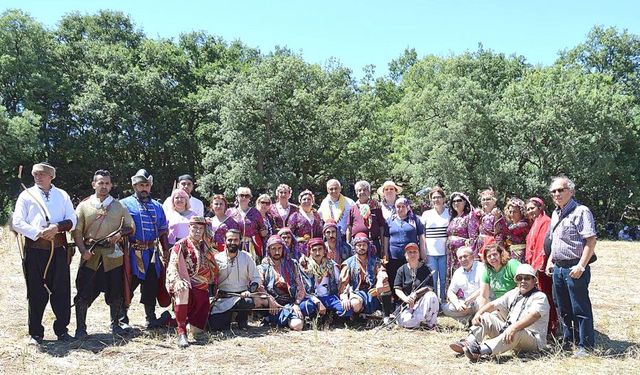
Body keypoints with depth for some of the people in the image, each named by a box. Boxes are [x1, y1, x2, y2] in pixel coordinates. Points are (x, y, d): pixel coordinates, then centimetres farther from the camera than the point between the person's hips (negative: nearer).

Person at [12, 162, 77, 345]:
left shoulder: (62, 195, 13)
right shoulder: (26, 195, 8)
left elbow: (72, 220, 6)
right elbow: (17, 222, 0)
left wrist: (57, 227, -13)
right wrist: (38, 233, -14)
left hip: (58, 248, 1)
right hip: (34, 248, -1)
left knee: (62, 290, 4)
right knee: (36, 292, 4)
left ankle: (62, 330, 16)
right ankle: (35, 333, 15)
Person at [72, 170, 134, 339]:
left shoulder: (119, 206, 9)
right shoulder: (84, 206, 5)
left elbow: (131, 227, 10)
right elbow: (77, 231, 1)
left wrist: (120, 233, -11)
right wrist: (83, 250, -13)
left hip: (113, 255, 1)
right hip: (90, 256, -1)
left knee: (116, 292, 8)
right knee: (84, 292, -1)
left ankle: (115, 324, 24)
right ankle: (80, 328, 11)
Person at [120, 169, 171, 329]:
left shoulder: (157, 206, 17)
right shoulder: (125, 204, 1)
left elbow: (163, 231, 17)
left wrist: (166, 251, 11)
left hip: (153, 253, 5)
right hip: (133, 253, -5)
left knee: (151, 287, 10)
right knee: (128, 286, 1)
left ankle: (151, 319, 19)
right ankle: (122, 319, 13)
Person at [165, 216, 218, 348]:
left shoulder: (206, 247, 18)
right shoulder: (180, 246, 2)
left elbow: (214, 269, 25)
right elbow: (172, 267, -11)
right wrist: (177, 281, -30)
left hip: (202, 290, 4)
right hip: (186, 286, -4)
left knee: (197, 330, -7)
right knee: (183, 290, -43)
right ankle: (181, 332, -35)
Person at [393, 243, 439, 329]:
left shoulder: (426, 269, 3)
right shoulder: (402, 270, 6)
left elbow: (429, 288, -7)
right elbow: (397, 289, -1)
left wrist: (415, 294, -22)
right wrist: (405, 298, -22)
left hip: (422, 301, 0)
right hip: (406, 303, 0)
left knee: (431, 296, -33)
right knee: (406, 322, -28)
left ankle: (430, 322, -12)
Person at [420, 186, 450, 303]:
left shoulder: (449, 213, 6)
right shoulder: (426, 214, 8)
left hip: (444, 252, 0)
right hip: (430, 253, 1)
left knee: (443, 280, 4)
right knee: (432, 280, 3)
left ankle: (443, 303, 16)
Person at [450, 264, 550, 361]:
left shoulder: (540, 297, -8)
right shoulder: (513, 293, 16)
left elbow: (533, 316, -27)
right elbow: (493, 304, 13)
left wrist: (513, 328, -43)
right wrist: (478, 313, -8)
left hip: (533, 340, -7)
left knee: (517, 332, -40)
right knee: (485, 317, -2)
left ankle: (482, 350, -59)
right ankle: (468, 342, -27)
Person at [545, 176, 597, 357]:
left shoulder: (581, 211, -11)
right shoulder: (555, 214, 15)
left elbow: (591, 241, -17)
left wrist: (581, 266, -21)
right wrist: (550, 260, 16)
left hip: (574, 268, -8)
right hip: (558, 268, 8)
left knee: (580, 308, -1)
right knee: (563, 308, 16)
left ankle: (585, 345, 10)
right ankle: (568, 341, 28)